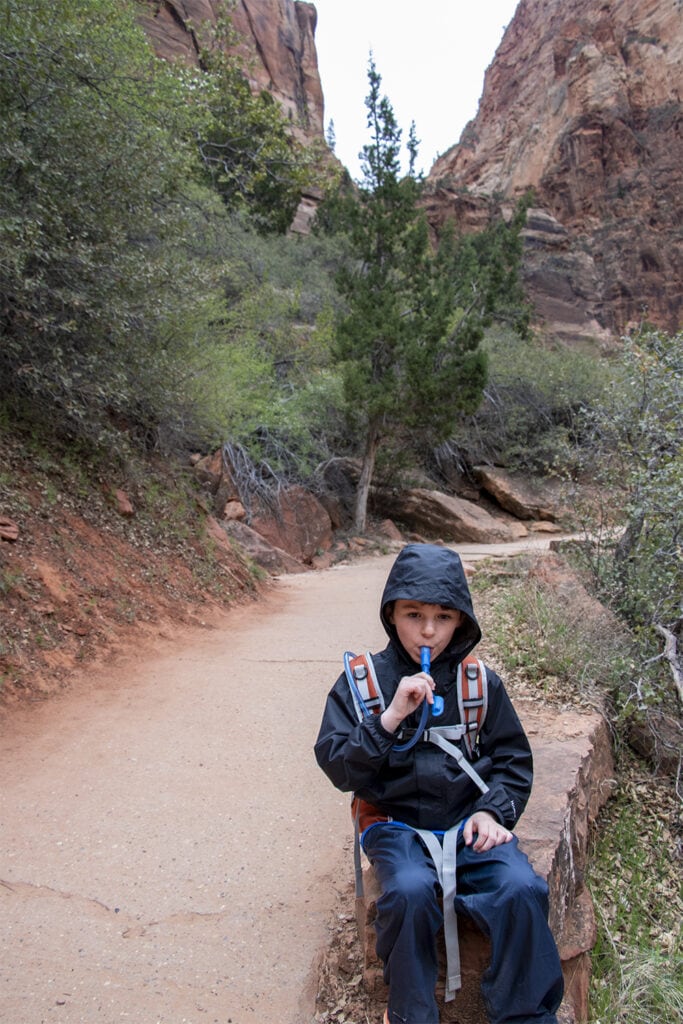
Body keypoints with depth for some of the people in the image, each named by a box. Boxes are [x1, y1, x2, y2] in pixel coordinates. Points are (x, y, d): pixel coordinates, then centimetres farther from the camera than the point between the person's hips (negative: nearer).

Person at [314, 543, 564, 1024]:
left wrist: (492, 809, -6)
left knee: (521, 888, -23)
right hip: (397, 824, -2)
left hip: (468, 820, 2)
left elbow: (513, 759, 12)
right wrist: (390, 717, -20)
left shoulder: (481, 683, 4)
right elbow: (339, 769, -8)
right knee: (410, 892, -30)